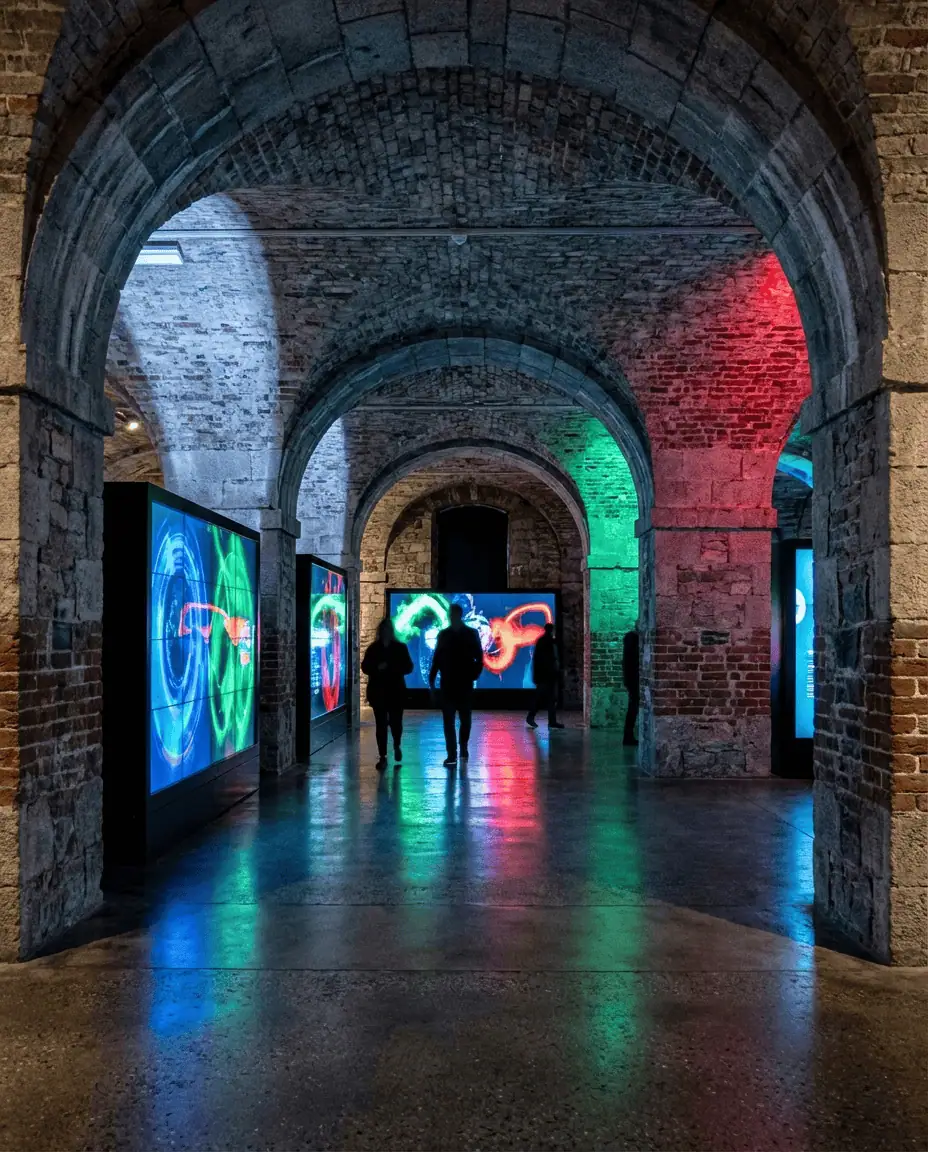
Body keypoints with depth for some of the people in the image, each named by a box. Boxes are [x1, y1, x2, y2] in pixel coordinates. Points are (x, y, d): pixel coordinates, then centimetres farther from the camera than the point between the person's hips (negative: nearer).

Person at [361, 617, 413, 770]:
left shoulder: (400, 647, 4)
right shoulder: (373, 648, 6)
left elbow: (408, 667, 0)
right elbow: (365, 667, 4)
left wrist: (393, 668, -17)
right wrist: (377, 668, -15)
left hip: (396, 691, -1)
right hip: (378, 691, 1)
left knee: (395, 721, -1)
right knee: (381, 724, -1)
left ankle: (396, 746, 31)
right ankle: (383, 757, 4)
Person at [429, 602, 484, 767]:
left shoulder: (471, 634, 0)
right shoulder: (443, 634, 5)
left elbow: (479, 657, 1)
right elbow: (437, 658, 4)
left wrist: (474, 675, -10)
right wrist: (432, 678, -1)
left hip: (465, 683, 0)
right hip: (447, 684, 1)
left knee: (465, 719, 11)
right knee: (448, 720, -5)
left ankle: (463, 747, 31)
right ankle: (452, 755, -5)